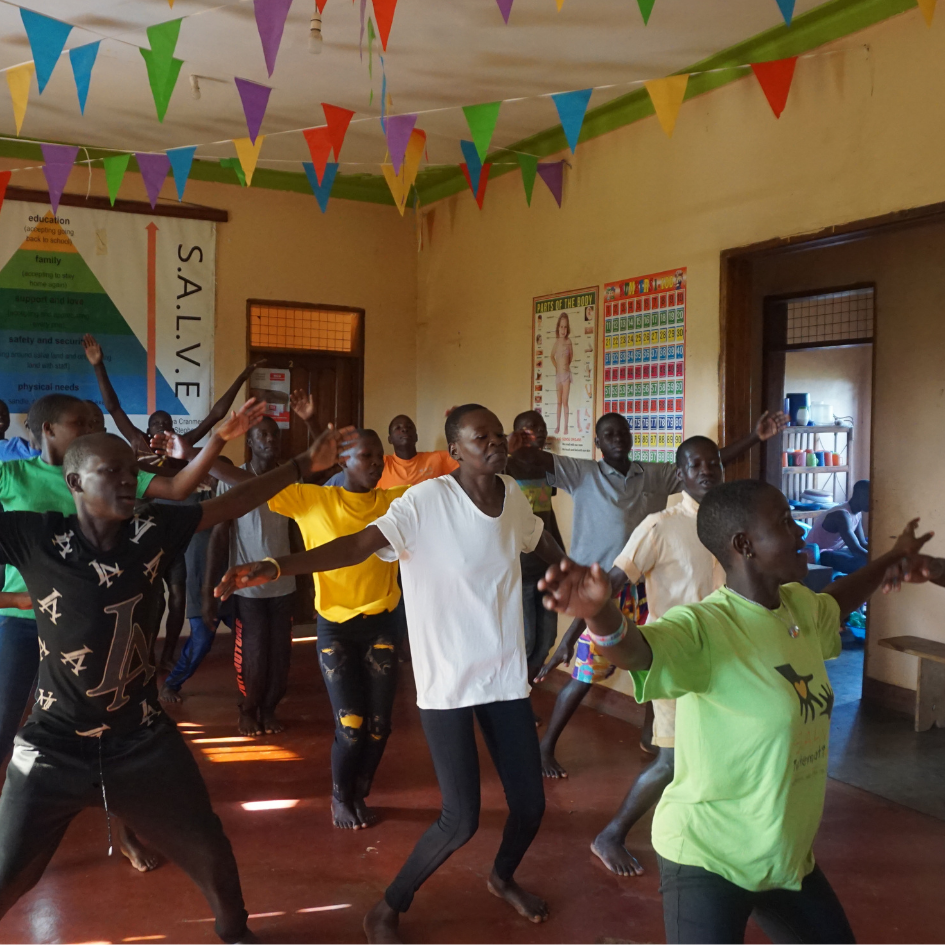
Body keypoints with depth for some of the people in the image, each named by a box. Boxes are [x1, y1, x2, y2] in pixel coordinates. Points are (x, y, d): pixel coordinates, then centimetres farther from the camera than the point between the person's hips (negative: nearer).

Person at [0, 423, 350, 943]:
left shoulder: (153, 530, -10)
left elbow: (231, 503, -1)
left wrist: (304, 463, 2)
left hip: (141, 740, 2)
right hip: (52, 747, -2)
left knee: (212, 857, 13)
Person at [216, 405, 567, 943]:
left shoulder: (513, 495, 0)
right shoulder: (426, 501, -18)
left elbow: (543, 543, 19)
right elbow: (358, 545, -29)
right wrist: (275, 568, -43)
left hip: (507, 677, 5)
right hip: (449, 683, -5)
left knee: (531, 805, 11)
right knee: (462, 821, -5)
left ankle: (503, 878, 46)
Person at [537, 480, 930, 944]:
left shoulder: (801, 607, 0)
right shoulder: (703, 627, -25)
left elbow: (836, 602, 24)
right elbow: (635, 649, -45)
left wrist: (892, 558, 35)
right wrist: (600, 611, -66)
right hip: (707, 858, -8)